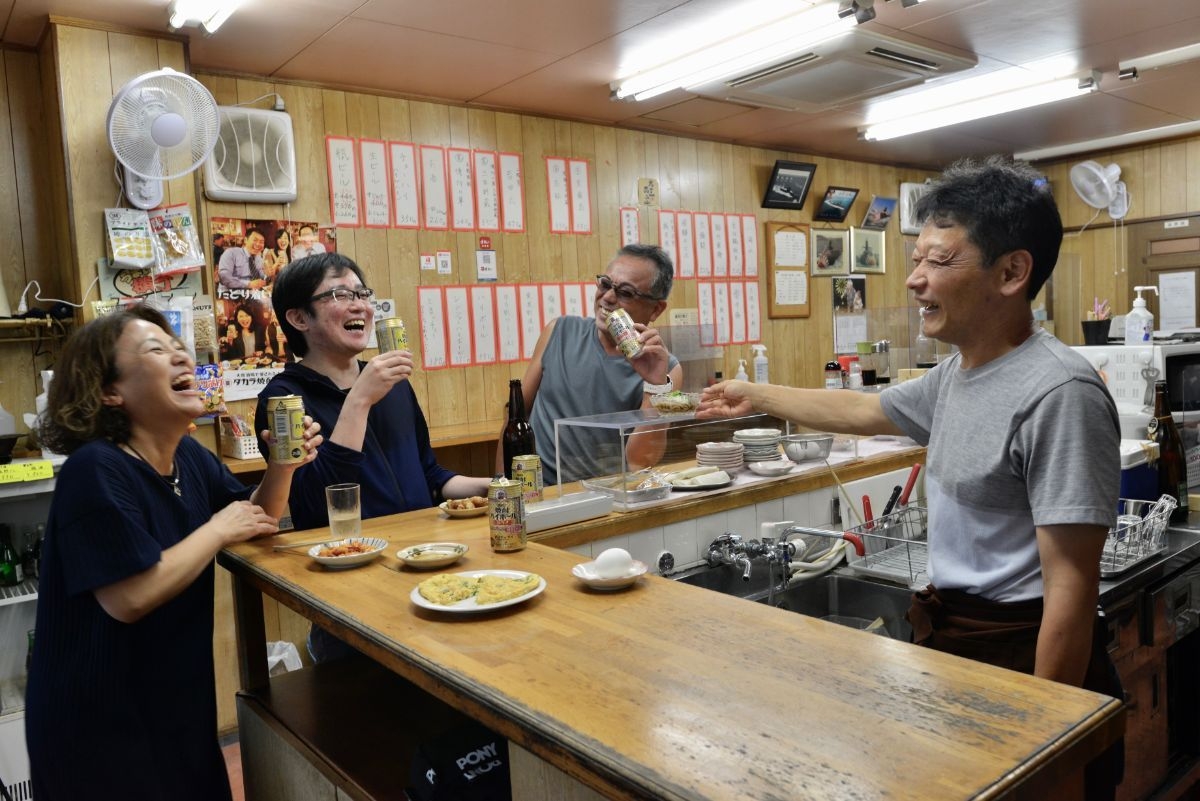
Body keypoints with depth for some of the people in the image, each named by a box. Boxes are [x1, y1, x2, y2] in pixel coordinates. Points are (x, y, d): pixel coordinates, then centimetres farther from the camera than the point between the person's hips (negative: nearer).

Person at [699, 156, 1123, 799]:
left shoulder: (1058, 394, -23)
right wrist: (758, 396, 27)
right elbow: (863, 411, 21)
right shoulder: (955, 373, 4)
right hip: (947, 637, 8)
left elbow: (1071, 588, -23)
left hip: (1022, 654, -8)